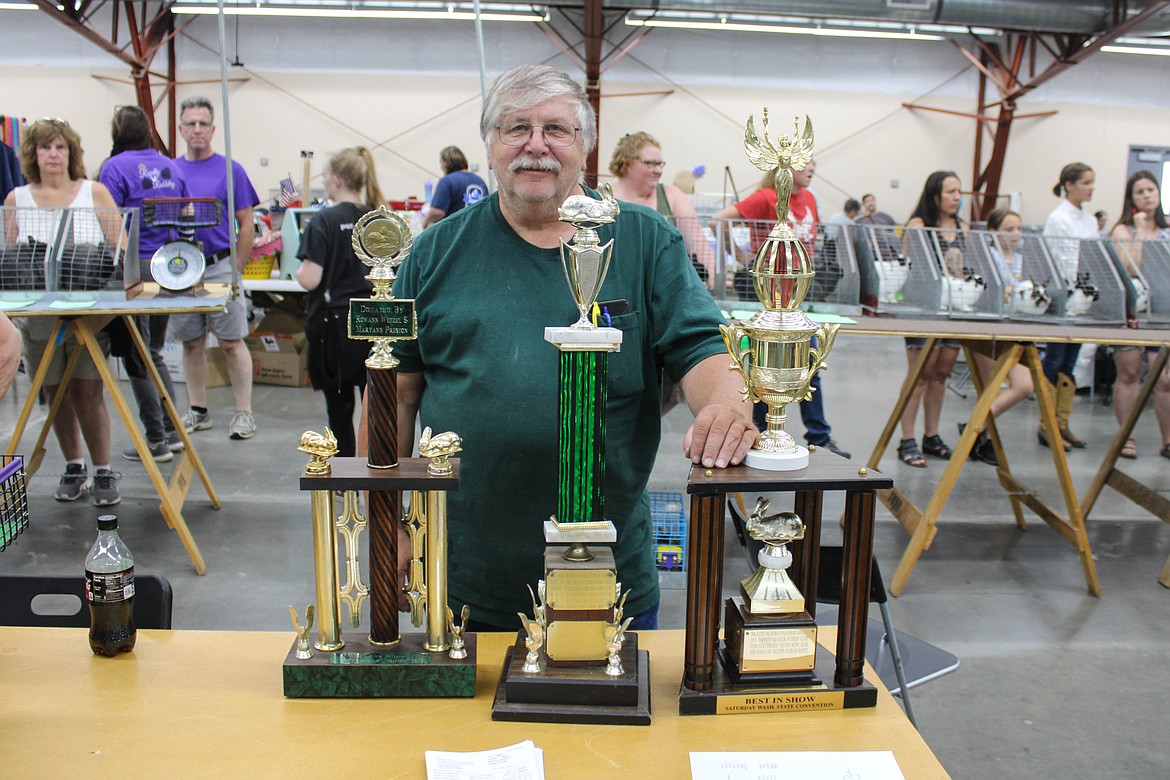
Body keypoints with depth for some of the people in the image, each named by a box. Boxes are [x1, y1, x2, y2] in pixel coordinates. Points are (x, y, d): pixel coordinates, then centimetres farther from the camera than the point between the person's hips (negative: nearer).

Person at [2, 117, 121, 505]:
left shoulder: (94, 192, 3)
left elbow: (119, 248, 0)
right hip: (39, 311, 3)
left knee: (87, 391, -5)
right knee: (55, 392, 9)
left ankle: (103, 472, 7)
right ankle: (74, 467, 25)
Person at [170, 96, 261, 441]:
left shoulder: (230, 170, -1)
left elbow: (246, 226, -1)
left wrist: (236, 272, -6)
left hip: (220, 266, -4)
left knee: (232, 342, -1)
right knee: (191, 343, 11)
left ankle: (244, 412, 5)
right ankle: (198, 411, 21)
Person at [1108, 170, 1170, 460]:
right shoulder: (1123, 231, 3)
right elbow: (1130, 267, -13)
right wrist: (1140, 230, -9)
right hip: (1130, 308, -2)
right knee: (1129, 373, 2)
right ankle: (1126, 437, 9)